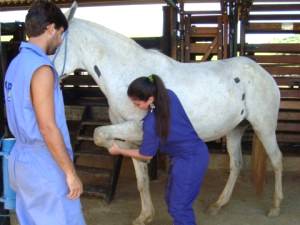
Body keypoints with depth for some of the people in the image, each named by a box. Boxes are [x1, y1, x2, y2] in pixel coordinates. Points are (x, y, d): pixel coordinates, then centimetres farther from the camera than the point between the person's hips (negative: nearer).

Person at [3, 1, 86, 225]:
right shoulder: (41, 68, -20)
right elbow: (47, 128, -23)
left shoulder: (16, 63, 8)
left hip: (22, 159, 9)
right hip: (45, 165, -9)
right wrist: (71, 173, -18)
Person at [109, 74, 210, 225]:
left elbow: (145, 155, -10)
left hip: (189, 161, -9)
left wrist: (119, 151, 1)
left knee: (179, 207, 3)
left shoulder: (151, 123, -27)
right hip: (197, 152, 9)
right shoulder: (169, 95, -8)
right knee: (172, 199, 22)